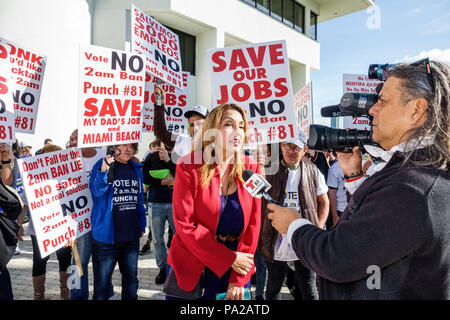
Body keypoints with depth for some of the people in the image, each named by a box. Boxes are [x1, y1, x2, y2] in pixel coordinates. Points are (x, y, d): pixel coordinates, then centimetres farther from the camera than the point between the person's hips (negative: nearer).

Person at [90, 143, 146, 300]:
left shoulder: (136, 168, 10)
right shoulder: (102, 164, -6)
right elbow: (96, 191, -22)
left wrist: (141, 225, 14)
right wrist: (103, 171, -40)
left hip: (132, 236, 5)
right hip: (107, 235, -5)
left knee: (131, 281, 18)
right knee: (102, 283, 6)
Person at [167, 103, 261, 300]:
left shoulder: (251, 169, -2)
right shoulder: (189, 166, -10)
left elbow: (253, 225, -3)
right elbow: (184, 224, -14)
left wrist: (239, 280, -7)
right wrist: (229, 259, -16)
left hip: (237, 270, 2)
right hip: (190, 271, -2)